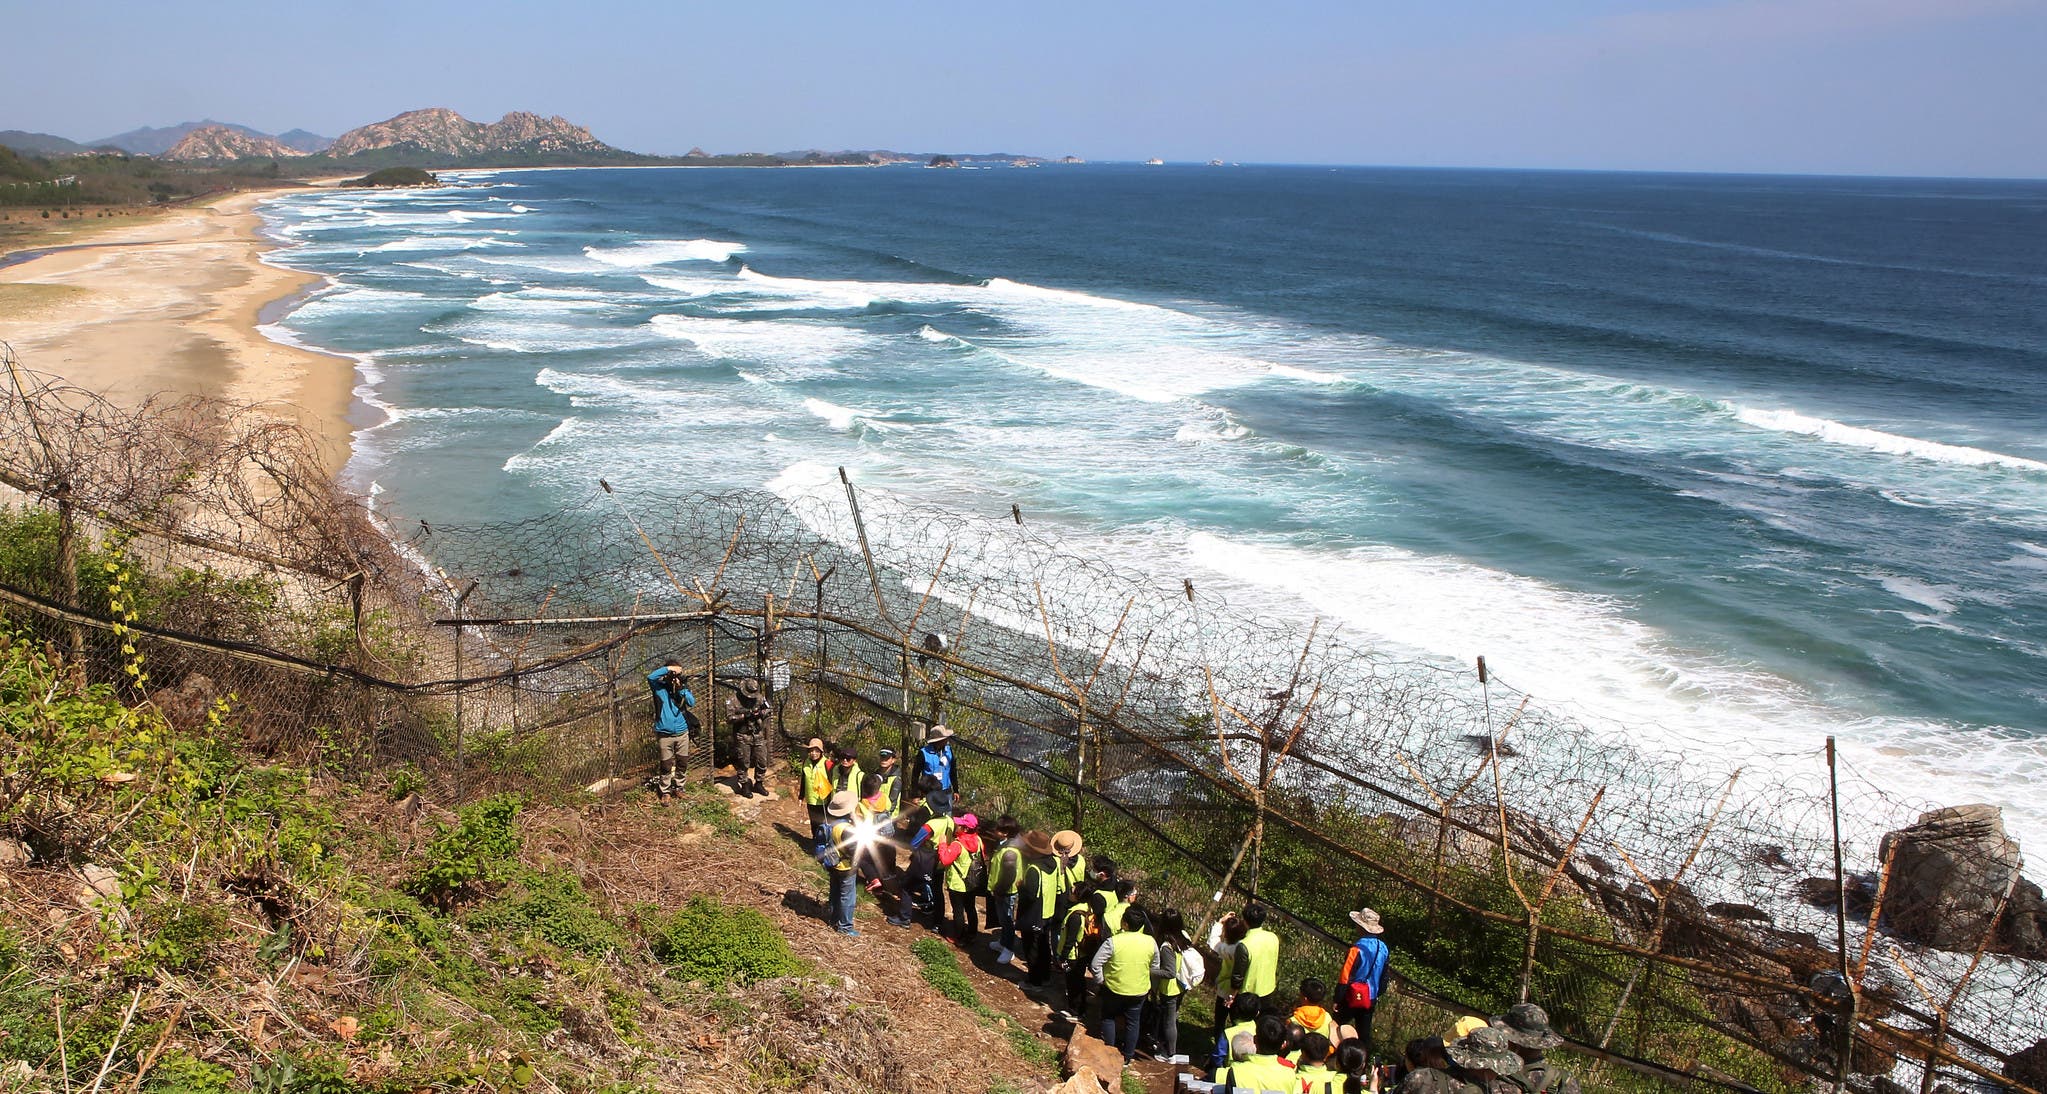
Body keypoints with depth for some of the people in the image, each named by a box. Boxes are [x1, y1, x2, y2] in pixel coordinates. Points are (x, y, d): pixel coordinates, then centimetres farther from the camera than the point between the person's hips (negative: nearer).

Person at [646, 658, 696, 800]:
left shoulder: (683, 687, 4)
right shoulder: (660, 687, -3)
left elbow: (692, 702, -9)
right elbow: (650, 677, -23)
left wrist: (681, 689, -20)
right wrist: (668, 668, -22)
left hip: (682, 733, 3)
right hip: (665, 734, -3)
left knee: (683, 764, 11)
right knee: (666, 766, 3)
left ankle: (678, 788, 28)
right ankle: (665, 792, 17)